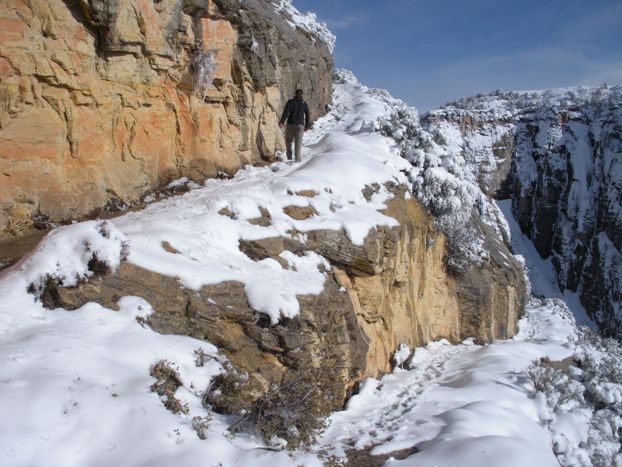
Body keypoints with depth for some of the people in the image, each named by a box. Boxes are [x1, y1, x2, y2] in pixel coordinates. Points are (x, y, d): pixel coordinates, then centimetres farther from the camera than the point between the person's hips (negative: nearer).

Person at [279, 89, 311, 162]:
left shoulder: (290, 102, 2)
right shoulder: (304, 103, 8)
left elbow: (286, 112, -10)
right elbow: (308, 115, 9)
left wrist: (281, 122, -9)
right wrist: (307, 126, 18)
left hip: (290, 124, -1)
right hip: (300, 125, 1)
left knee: (288, 140, 17)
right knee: (298, 142, 0)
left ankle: (289, 155, 5)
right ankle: (297, 158, -11)